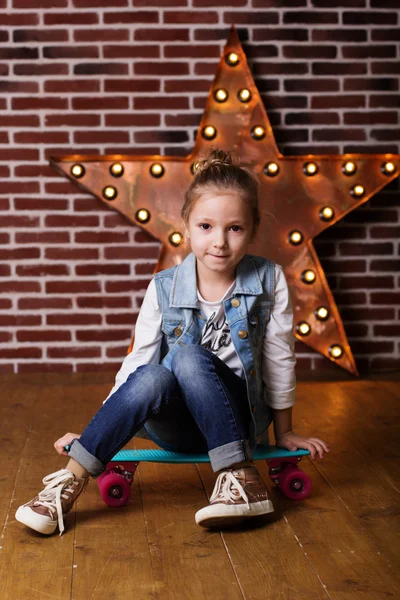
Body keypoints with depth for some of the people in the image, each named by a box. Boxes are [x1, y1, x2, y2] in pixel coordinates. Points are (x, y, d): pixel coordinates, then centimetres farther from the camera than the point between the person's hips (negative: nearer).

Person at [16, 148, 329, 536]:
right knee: (152, 379, -34)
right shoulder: (164, 288, -4)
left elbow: (279, 359, 1)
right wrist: (97, 433, -4)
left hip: (239, 417, -1)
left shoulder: (269, 281, -7)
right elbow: (139, 359, -1)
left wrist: (284, 432, 11)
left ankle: (240, 478, -28)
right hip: (180, 426, 1)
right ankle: (71, 481, -26)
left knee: (189, 358, -31)